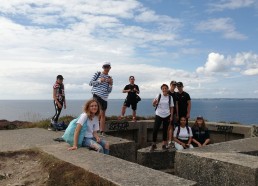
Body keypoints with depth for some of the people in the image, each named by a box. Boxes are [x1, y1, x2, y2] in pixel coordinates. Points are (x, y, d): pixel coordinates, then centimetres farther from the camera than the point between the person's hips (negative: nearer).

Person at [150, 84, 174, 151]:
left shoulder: (170, 97, 1)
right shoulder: (159, 96, -3)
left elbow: (171, 107, 4)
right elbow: (154, 105, -1)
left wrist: (171, 116, -1)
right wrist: (154, 102, -24)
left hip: (166, 116, 1)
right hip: (158, 115, -1)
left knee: (165, 130, 9)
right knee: (155, 129, -8)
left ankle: (164, 144, 21)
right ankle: (153, 144, 6)